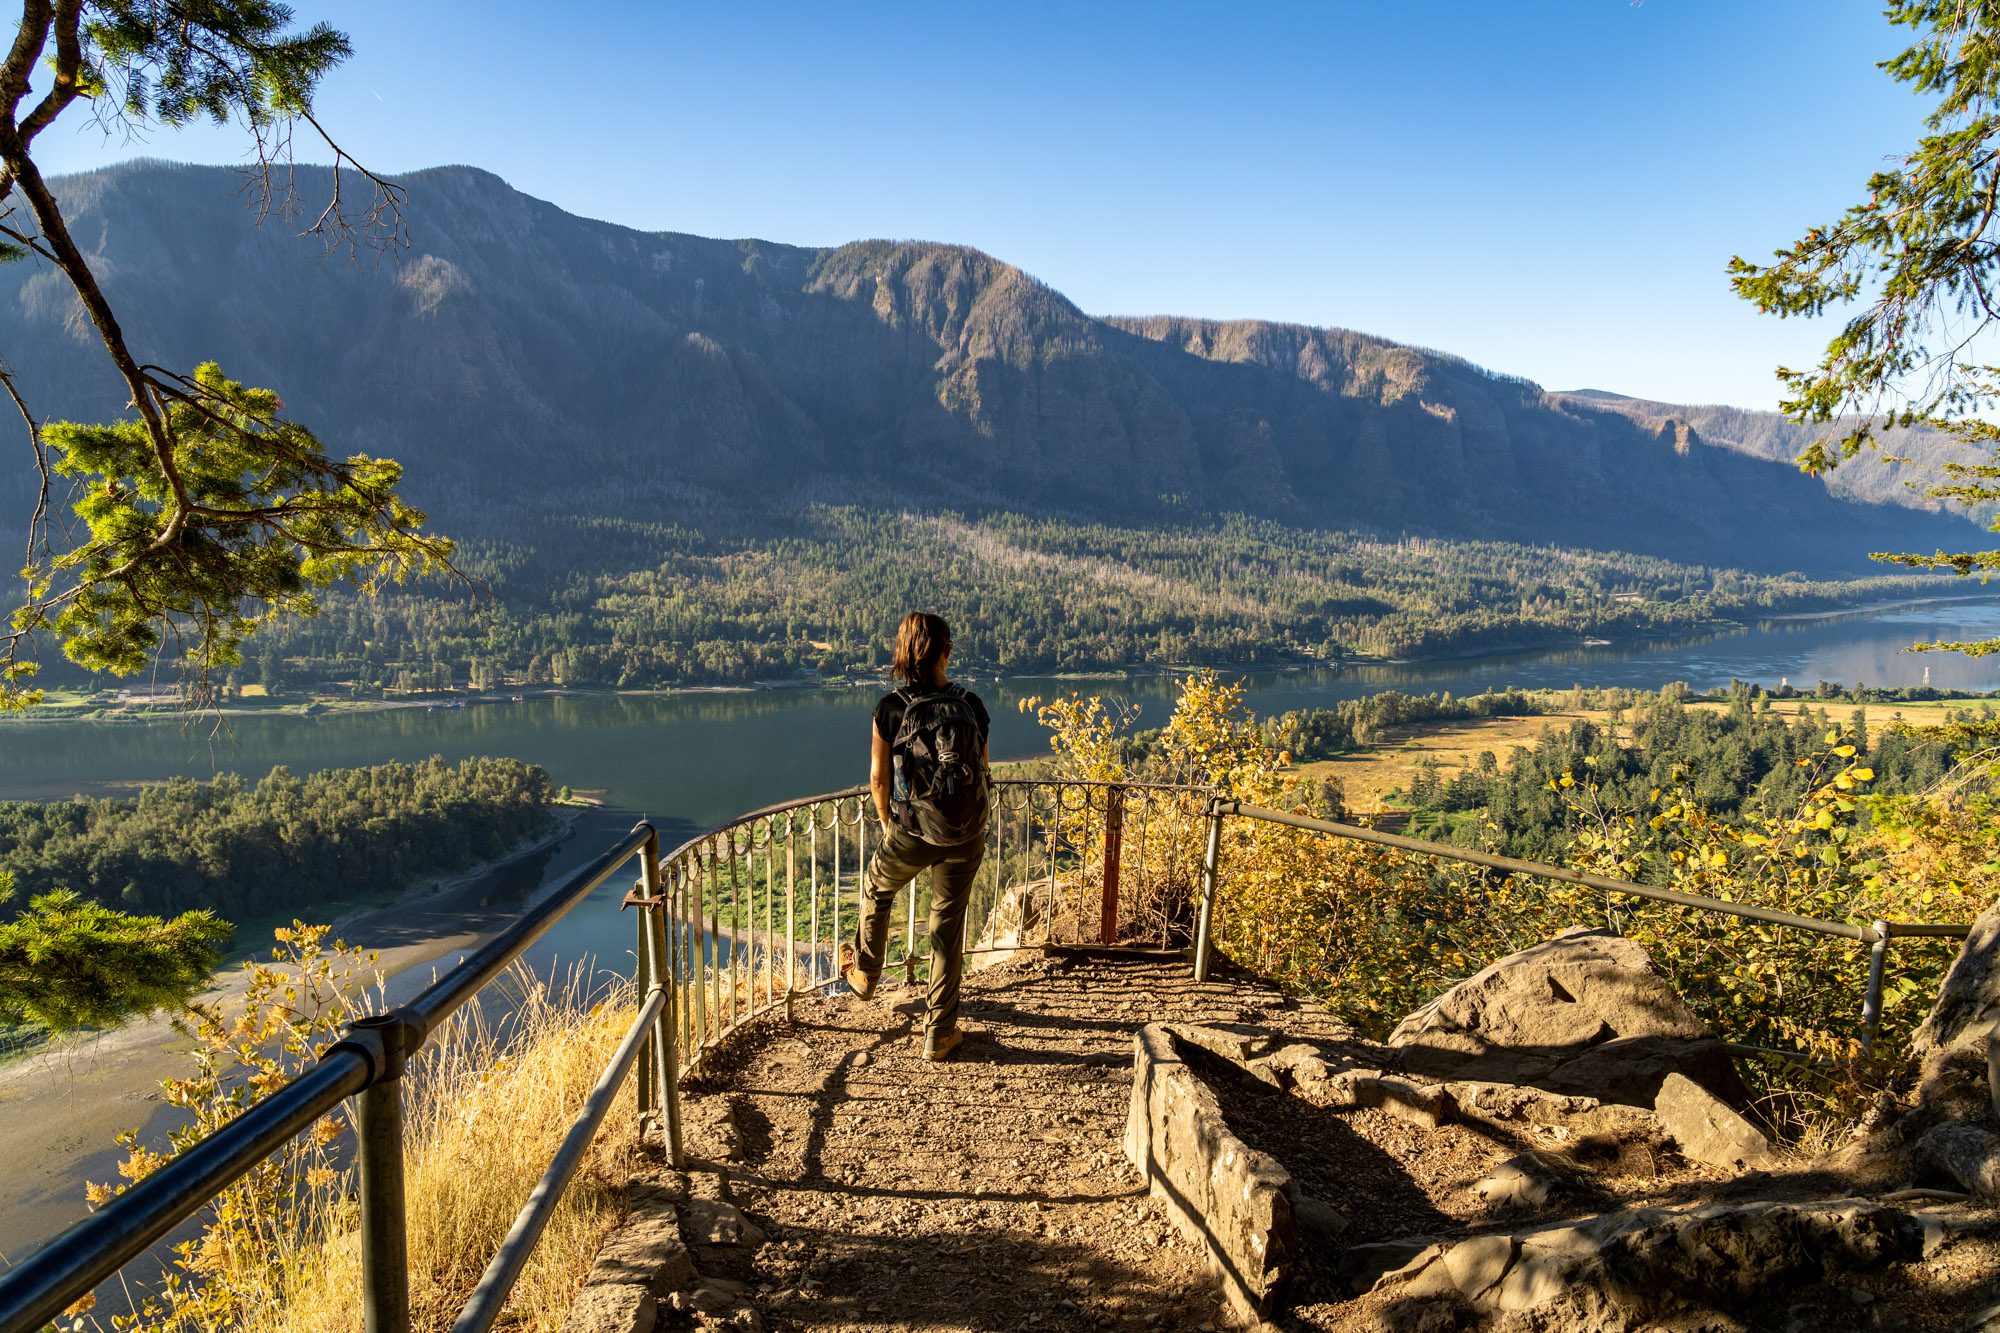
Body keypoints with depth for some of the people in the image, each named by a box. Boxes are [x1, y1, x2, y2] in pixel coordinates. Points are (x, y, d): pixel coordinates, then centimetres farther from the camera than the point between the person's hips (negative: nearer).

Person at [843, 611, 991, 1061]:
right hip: (966, 836, 1)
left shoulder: (890, 709, -14)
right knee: (948, 926, 15)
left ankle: (865, 974, 52)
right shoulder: (971, 705, -8)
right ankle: (940, 1032, 21)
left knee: (876, 891, 30)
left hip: (910, 833, -1)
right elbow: (983, 764, 4)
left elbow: (878, 778, -8)